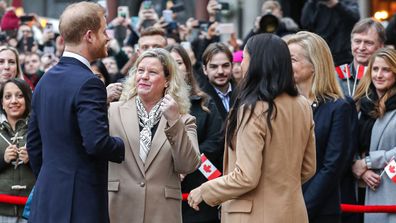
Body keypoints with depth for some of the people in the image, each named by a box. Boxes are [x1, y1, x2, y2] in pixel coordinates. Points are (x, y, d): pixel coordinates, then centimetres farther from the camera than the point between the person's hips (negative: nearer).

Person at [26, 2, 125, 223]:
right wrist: (124, 147, -3)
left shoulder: (46, 80, 12)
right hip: (80, 203, -8)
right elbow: (97, 142, -23)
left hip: (48, 197, 9)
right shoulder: (88, 83, -14)